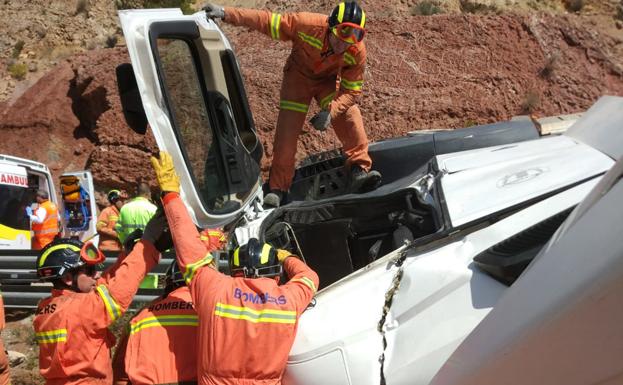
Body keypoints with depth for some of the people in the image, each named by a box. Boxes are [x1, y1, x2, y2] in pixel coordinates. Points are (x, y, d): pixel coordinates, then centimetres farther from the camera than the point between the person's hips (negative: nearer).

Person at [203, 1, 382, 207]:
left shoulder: (357, 52, -28)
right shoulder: (307, 24, -35)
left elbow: (352, 91, -21)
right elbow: (266, 20, -30)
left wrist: (331, 111, -39)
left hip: (328, 80, 2)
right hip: (299, 75, -2)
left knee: (351, 117, -21)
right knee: (286, 133, -8)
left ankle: (359, 172, -14)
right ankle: (277, 188, 3)